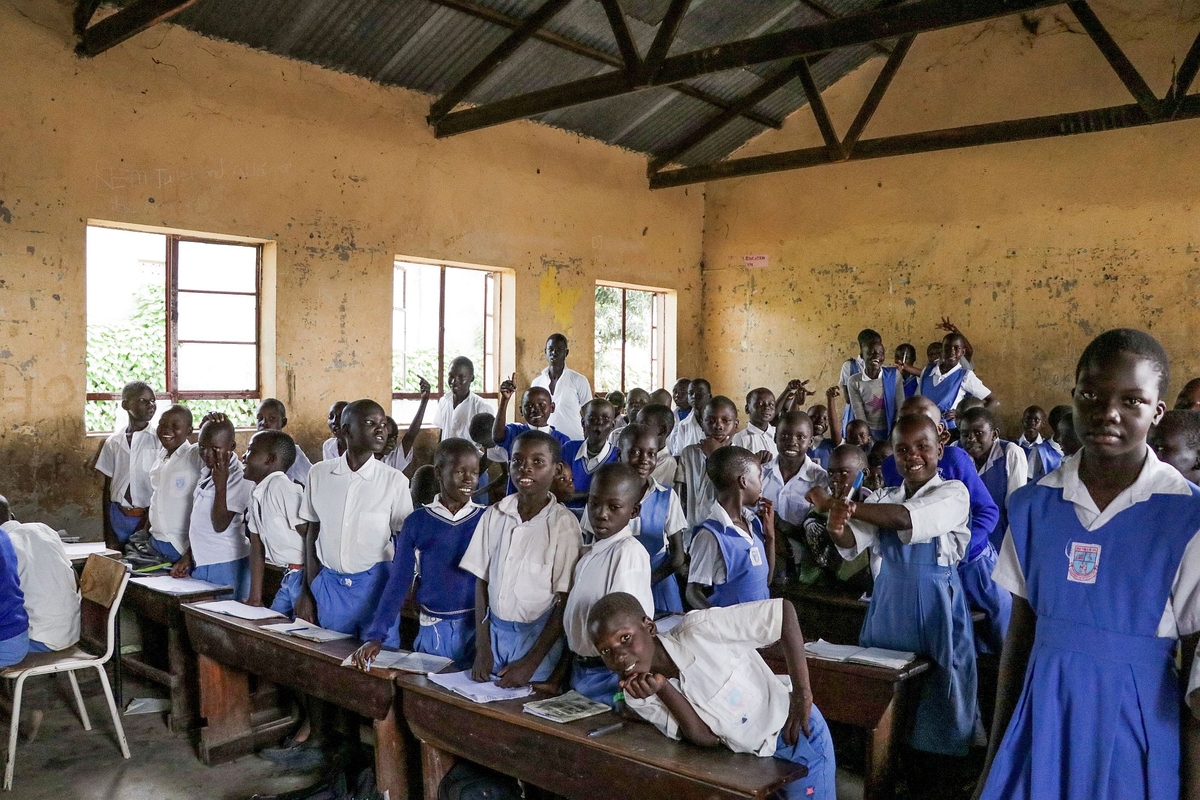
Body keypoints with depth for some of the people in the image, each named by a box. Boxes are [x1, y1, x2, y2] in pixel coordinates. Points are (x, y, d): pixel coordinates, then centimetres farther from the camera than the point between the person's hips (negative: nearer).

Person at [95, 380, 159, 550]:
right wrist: (108, 534, 6)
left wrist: (146, 526, -7)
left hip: (149, 517, -3)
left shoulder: (159, 440, -8)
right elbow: (107, 487, 9)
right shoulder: (114, 441, 4)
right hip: (118, 517, 3)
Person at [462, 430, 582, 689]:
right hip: (493, 631, 3)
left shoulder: (564, 524, -13)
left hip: (539, 637, -3)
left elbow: (565, 601, -9)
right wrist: (482, 648, 1)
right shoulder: (494, 515, -1)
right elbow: (481, 581, 5)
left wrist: (531, 662, -10)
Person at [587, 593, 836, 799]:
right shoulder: (638, 698, -14)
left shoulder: (700, 630, -30)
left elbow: (784, 610, -24)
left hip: (798, 737, -4)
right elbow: (706, 738, -17)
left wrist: (802, 694, -22)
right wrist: (663, 689, -31)